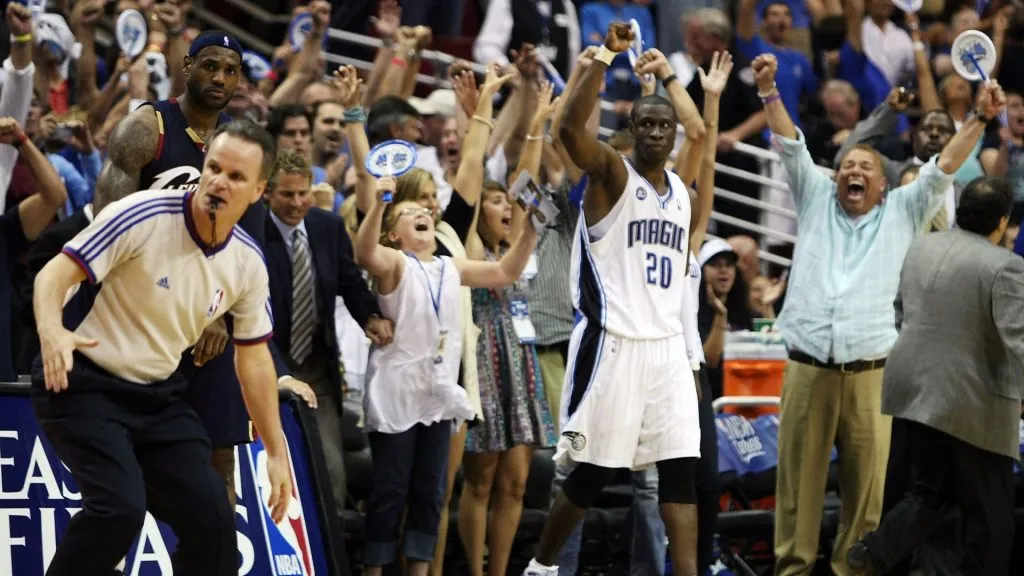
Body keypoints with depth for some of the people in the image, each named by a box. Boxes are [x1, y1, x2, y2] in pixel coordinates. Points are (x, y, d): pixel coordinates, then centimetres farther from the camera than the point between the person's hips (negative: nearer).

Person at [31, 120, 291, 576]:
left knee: (212, 520, -3)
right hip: (85, 384, -6)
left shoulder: (248, 263, -3)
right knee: (120, 508, -26)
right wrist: (51, 332, -41)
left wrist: (276, 452, 13)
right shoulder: (142, 216, -20)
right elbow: (55, 274, -20)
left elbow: (254, 358, 11)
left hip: (159, 396, 6)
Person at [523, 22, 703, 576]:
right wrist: (606, 56, -31)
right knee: (590, 473, 0)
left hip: (667, 347, 6)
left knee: (681, 468, -2)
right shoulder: (612, 173, -5)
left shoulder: (683, 191, 15)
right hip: (612, 345, -6)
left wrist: (690, 351, 20)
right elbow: (570, 127, -26)